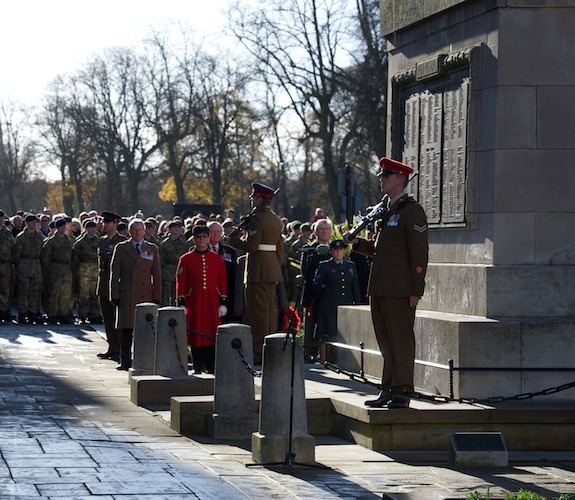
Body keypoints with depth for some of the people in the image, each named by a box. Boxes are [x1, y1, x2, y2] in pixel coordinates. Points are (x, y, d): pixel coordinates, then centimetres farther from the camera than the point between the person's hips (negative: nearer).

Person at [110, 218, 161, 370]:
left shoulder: (152, 249, 12)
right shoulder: (121, 248, 9)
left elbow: (157, 275, 10)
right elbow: (114, 274, 7)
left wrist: (156, 297, 2)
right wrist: (115, 295, -2)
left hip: (146, 295, 0)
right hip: (126, 295, 0)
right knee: (125, 329, 0)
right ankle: (125, 361, 5)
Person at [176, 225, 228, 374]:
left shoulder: (217, 259, 8)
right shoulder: (186, 259, 3)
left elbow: (223, 282, 9)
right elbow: (180, 282, 2)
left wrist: (223, 304, 3)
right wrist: (181, 304, -4)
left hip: (212, 305, 1)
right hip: (194, 304, -1)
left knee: (212, 335, -3)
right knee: (196, 335, 0)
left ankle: (212, 368, 2)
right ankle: (198, 368, 7)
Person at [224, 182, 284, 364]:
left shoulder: (257, 218, -14)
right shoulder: (276, 220, 14)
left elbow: (251, 245, -18)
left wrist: (231, 241, -5)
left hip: (258, 270, -9)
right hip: (273, 269, 9)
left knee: (258, 310, -7)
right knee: (270, 310, 12)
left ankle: (259, 353, -7)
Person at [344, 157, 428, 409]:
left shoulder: (412, 211, -8)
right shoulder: (385, 210, 19)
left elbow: (419, 253, -13)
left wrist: (416, 291, -17)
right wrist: (357, 242, 7)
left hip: (400, 290, -9)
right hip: (380, 288, 9)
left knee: (401, 340, -4)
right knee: (386, 341, 12)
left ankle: (401, 393, -2)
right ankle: (388, 390, 17)